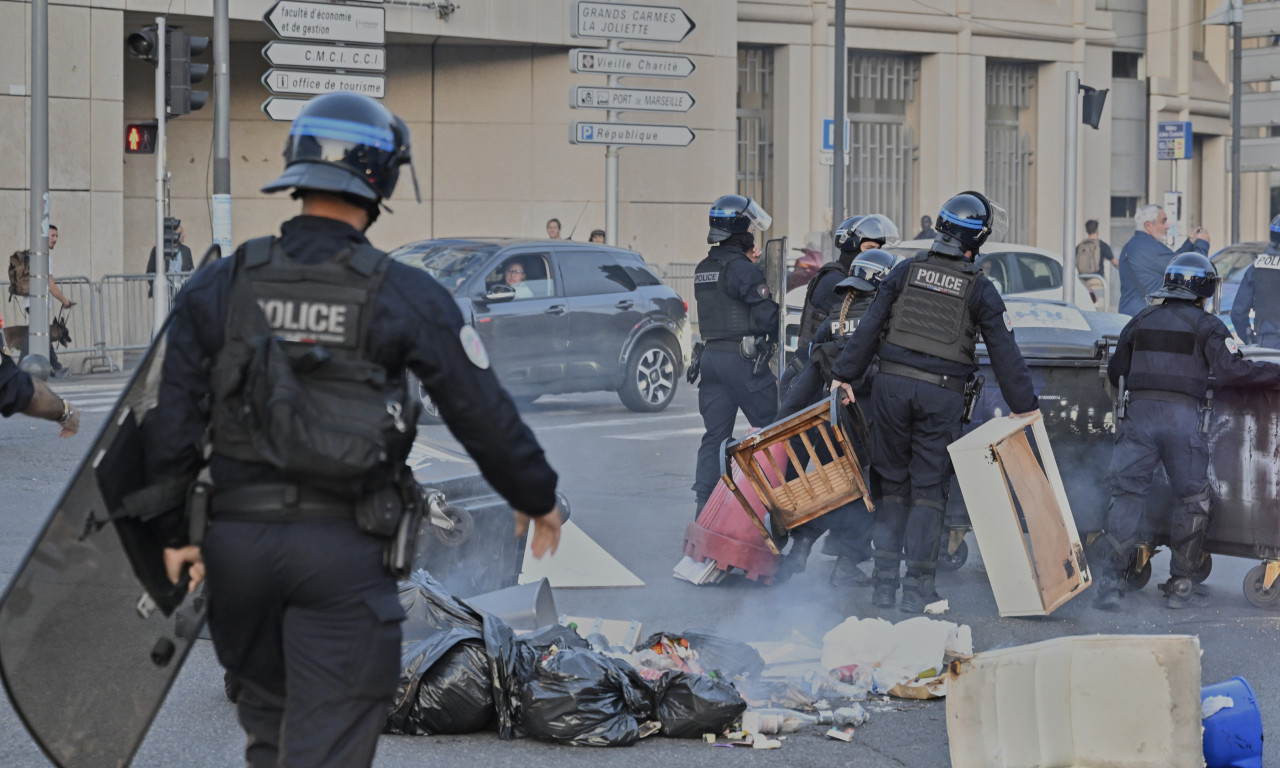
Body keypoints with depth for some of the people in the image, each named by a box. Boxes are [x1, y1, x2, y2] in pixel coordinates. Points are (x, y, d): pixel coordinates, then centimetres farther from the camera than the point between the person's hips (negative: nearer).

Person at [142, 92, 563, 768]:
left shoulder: (219, 287, 1)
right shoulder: (406, 297, -7)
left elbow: (173, 416, 0)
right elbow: (483, 414, -2)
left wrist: (172, 532, 10)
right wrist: (536, 499, 15)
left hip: (238, 535, 3)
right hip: (343, 549, -3)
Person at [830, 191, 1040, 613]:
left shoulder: (905, 272, 6)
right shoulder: (980, 290, 1)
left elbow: (868, 328, 5)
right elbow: (1005, 353, 3)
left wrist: (845, 374, 10)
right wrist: (1025, 405, 11)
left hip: (892, 385, 2)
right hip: (942, 394, -2)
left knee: (893, 482, 11)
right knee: (928, 488, 4)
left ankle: (884, 581, 10)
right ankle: (917, 586, 1)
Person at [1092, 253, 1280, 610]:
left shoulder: (1141, 321, 16)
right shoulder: (1207, 326, 3)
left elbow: (1115, 373, 23)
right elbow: (1232, 370, -9)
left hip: (1139, 414, 3)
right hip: (1182, 418, -3)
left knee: (1127, 494, 4)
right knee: (1192, 499, 9)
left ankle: (1110, 580, -6)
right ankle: (1182, 584, 10)